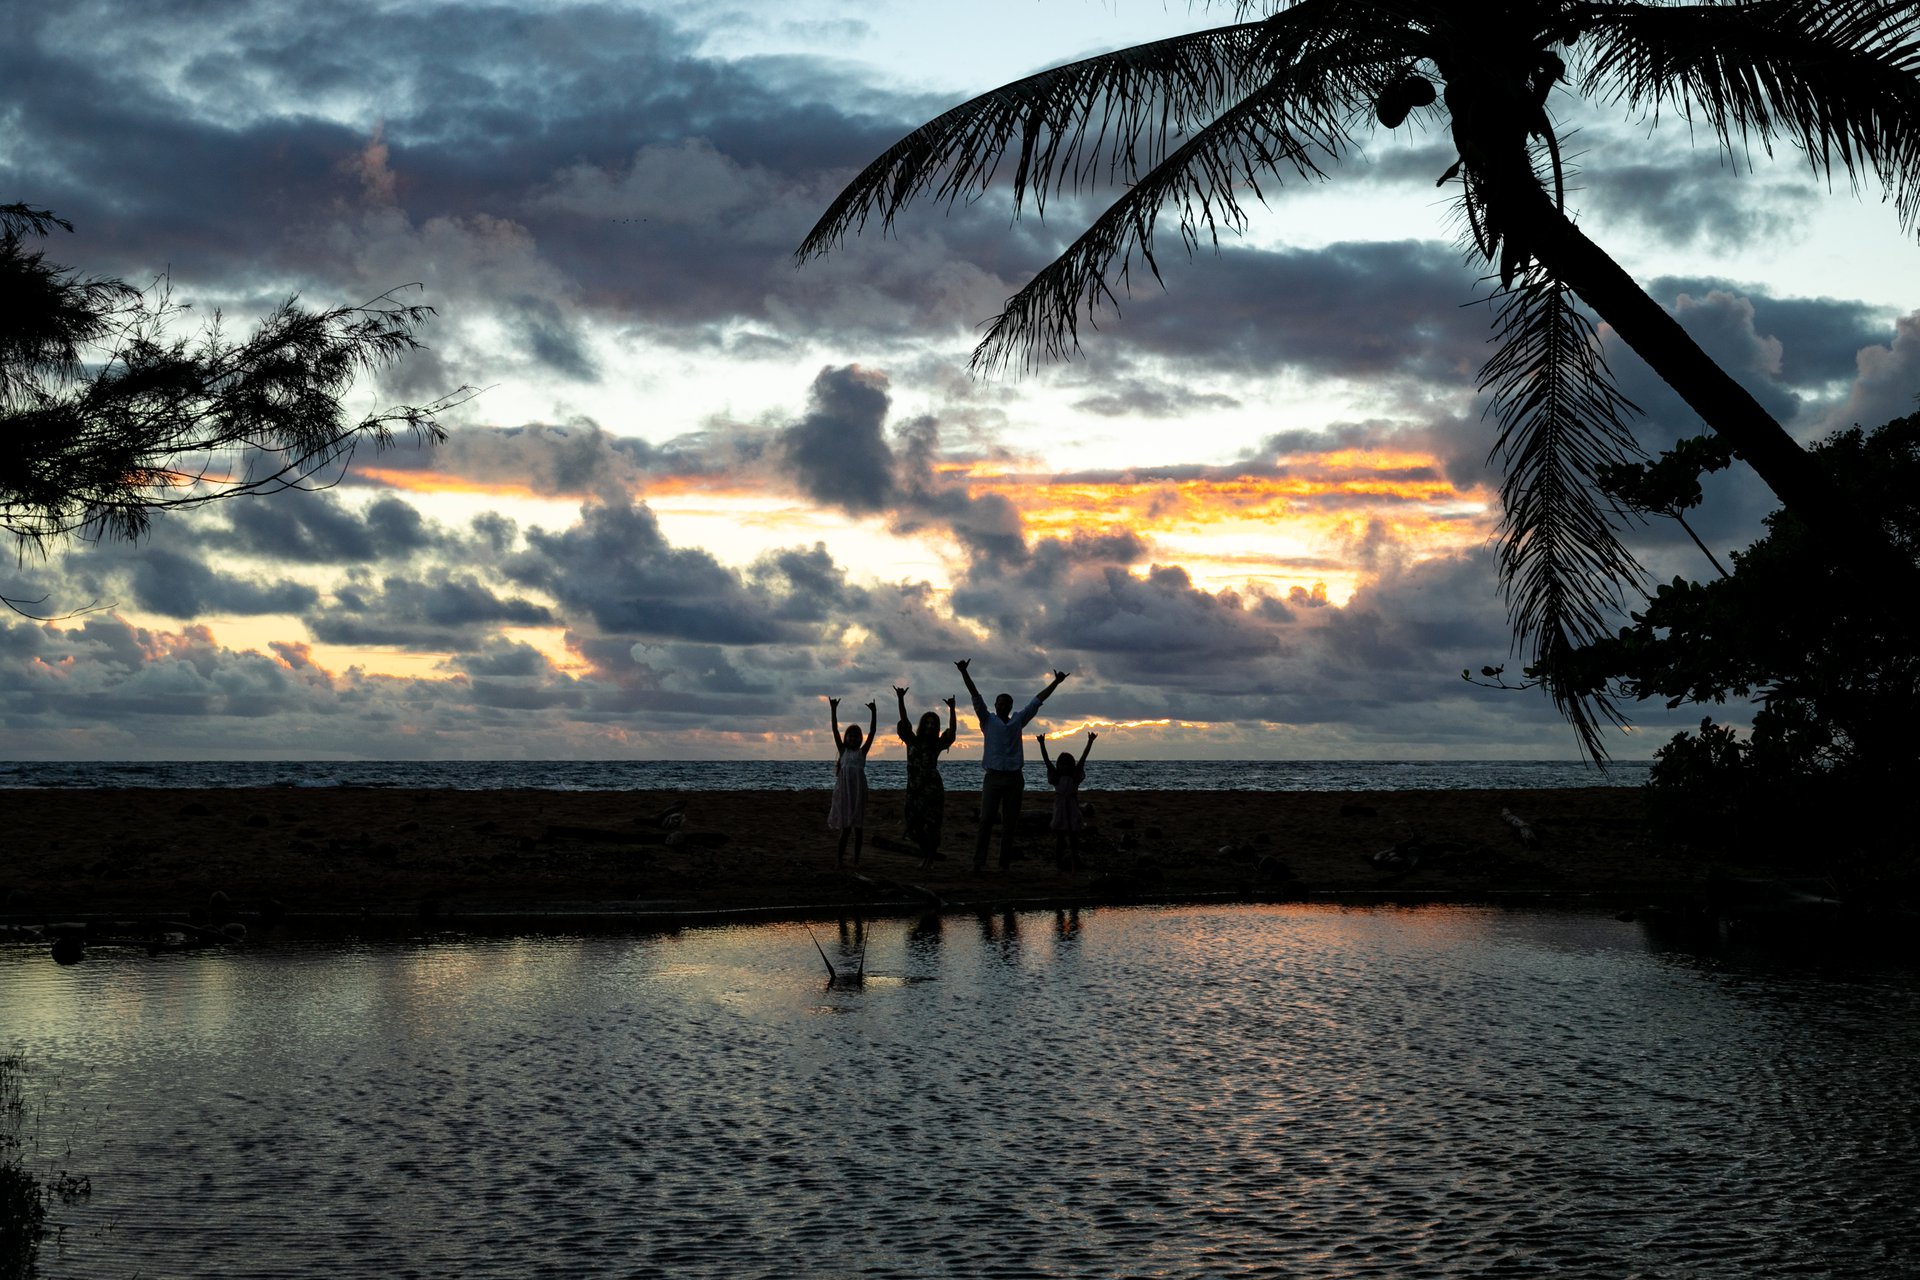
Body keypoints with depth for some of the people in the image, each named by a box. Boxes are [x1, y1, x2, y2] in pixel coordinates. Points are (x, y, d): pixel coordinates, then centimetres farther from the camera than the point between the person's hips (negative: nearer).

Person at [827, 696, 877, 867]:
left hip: (859, 790, 1)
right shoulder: (843, 750, 7)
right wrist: (833, 710, -10)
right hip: (844, 789, -1)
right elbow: (835, 731, -1)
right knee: (846, 827, 1)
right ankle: (839, 858, 7)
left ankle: (856, 859, 9)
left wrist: (874, 713, -10)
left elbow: (872, 733, -1)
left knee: (858, 826, 4)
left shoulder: (862, 752, 7)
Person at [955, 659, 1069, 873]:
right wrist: (964, 672, -8)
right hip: (993, 777, -3)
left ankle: (1005, 862, 8)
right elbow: (975, 696, -1)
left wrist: (1056, 682, 16)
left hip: (1014, 778, 3)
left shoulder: (1018, 721, 11)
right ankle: (979, 862, -12)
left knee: (1010, 823, 3)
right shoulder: (988, 721, 6)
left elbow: (1037, 700, 14)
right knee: (986, 820, -10)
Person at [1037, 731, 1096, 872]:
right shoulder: (1056, 777, 0)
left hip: (1073, 811, 0)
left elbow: (1083, 759, -8)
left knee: (1074, 837, 3)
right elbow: (1047, 760, -10)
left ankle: (1075, 863, 5)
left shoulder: (1075, 777, 1)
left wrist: (1090, 742, -16)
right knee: (1059, 838, 2)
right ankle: (1058, 860, 3)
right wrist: (1042, 744, -20)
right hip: (1060, 811, 0)